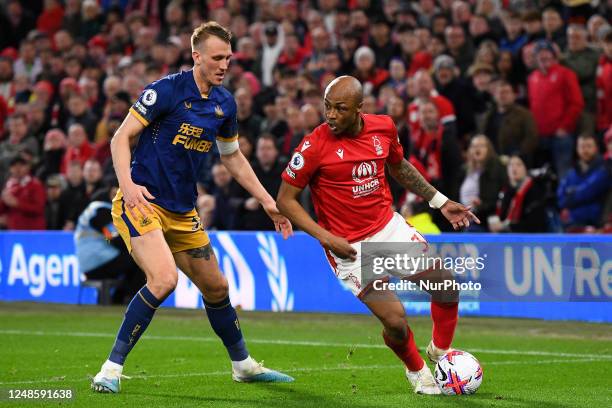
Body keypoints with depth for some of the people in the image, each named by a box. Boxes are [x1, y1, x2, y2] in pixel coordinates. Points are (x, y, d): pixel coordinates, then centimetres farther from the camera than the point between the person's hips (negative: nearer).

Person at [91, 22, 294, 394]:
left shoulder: (225, 103, 7)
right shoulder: (166, 90, -14)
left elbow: (233, 157, 21)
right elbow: (121, 137, -14)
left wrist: (268, 202, 17)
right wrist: (128, 183, -30)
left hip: (183, 212, 7)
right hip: (141, 203, -7)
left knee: (216, 287, 15)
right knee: (164, 279, -26)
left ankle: (243, 365, 35)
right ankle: (111, 369, -18)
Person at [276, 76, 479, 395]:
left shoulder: (383, 128, -3)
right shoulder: (314, 146, -18)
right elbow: (285, 200, -11)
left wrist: (440, 202, 18)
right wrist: (325, 237, -20)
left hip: (390, 227, 5)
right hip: (350, 247, -5)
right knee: (396, 320, -13)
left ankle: (440, 351, 28)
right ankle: (416, 370, 20)